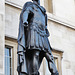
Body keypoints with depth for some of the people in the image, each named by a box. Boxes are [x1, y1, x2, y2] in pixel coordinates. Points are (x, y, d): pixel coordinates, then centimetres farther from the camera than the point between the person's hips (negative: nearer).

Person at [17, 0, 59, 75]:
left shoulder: (41, 9, 32)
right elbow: (25, 12, -11)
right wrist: (25, 20, -32)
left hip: (43, 35, 7)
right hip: (34, 32, -7)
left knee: (49, 56, -5)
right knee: (36, 54, -22)